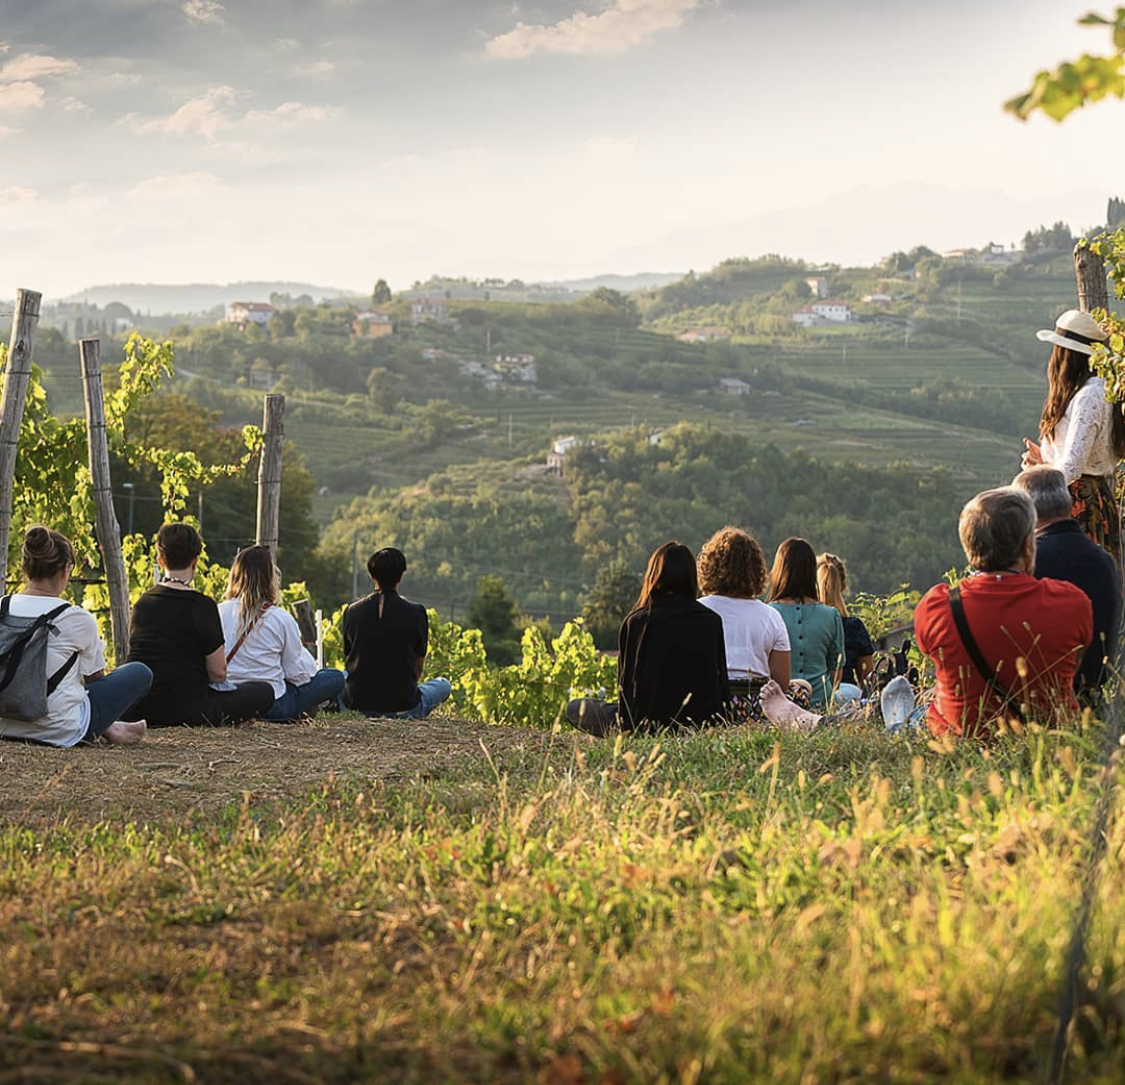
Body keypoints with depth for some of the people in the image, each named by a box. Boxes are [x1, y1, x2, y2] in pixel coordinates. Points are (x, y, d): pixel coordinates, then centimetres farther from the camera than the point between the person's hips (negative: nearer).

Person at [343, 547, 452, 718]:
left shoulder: (352, 611, 0)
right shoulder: (415, 612, -6)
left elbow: (349, 658, 12)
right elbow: (419, 667, 5)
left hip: (357, 705, 2)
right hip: (403, 707, -2)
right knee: (444, 685, 28)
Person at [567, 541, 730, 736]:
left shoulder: (637, 622, -10)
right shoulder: (713, 621, -3)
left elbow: (626, 683, -3)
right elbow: (721, 681, 4)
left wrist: (626, 726, 12)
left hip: (651, 726, -5)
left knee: (575, 708, 17)